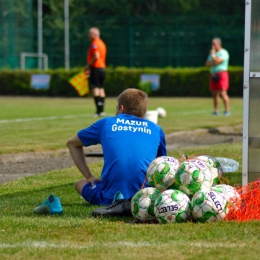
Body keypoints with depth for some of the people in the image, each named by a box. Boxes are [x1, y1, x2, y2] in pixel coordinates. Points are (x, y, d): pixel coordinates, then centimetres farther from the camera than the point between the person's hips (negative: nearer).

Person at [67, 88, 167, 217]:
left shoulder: (106, 123, 19)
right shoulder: (155, 129, 18)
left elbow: (72, 143, 31)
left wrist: (89, 177, 30)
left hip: (111, 196, 0)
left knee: (80, 184, 33)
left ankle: (117, 204, -3)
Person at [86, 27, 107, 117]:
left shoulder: (95, 44, -12)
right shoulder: (102, 43, 18)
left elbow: (96, 57, -22)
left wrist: (89, 66, -12)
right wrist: (90, 67, 18)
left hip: (96, 68, -10)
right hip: (102, 68, 10)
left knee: (95, 89, -11)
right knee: (101, 89, 9)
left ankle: (99, 110, -17)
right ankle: (101, 110, 10)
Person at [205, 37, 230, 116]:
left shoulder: (223, 53, -7)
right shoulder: (212, 53, 18)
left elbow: (217, 61, -19)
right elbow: (207, 64, 11)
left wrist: (212, 54, -6)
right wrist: (213, 63, -7)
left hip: (222, 74, -8)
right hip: (213, 75, 8)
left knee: (223, 93, -13)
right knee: (215, 94, 5)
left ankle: (227, 111, -12)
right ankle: (216, 111, 7)